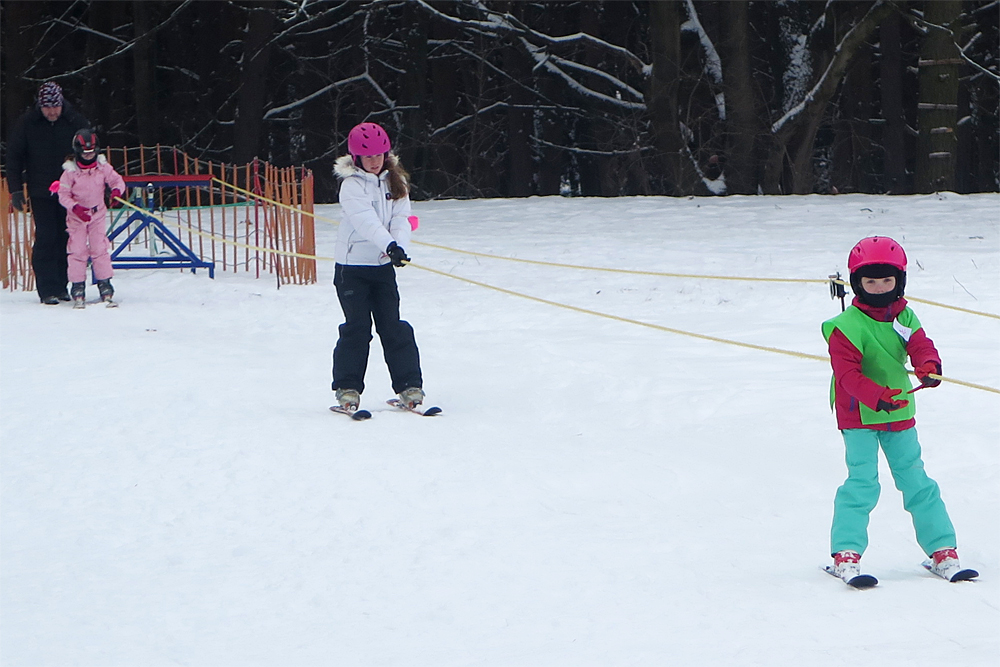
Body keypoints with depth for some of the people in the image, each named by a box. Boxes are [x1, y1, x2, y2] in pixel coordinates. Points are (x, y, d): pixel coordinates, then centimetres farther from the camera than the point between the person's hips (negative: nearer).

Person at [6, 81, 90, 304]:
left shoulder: (76, 122, -1)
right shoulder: (26, 124, -2)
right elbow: (14, 158, 5)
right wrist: (16, 190, -2)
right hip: (41, 193, -1)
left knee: (66, 239, 3)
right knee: (46, 238, -8)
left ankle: (61, 285, 14)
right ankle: (47, 289, -6)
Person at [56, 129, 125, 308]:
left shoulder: (103, 167, -3)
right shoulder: (70, 171, -10)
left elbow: (117, 180, 3)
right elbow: (63, 194, -9)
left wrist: (116, 191, -20)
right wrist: (75, 207, -25)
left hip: (98, 214, 1)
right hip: (76, 216, -1)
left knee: (100, 249, -1)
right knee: (77, 250, -3)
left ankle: (105, 287, 2)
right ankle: (78, 289, 2)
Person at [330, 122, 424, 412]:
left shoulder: (395, 182, 6)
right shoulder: (352, 185, -11)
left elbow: (401, 218, -4)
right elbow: (365, 219, -25)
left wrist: (399, 244, -25)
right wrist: (390, 245, -40)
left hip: (383, 265, 4)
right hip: (352, 266, -4)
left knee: (394, 327, 2)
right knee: (357, 328, -6)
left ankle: (409, 385, 5)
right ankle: (347, 388, 2)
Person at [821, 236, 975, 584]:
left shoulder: (904, 317, 4)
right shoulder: (846, 326, -15)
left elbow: (921, 346, -9)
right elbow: (848, 374, -22)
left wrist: (928, 367, -34)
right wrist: (878, 397, -37)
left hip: (899, 412, 5)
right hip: (858, 415, -5)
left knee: (917, 482, 9)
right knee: (862, 483, -14)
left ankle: (942, 551, 15)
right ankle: (846, 555, -11)